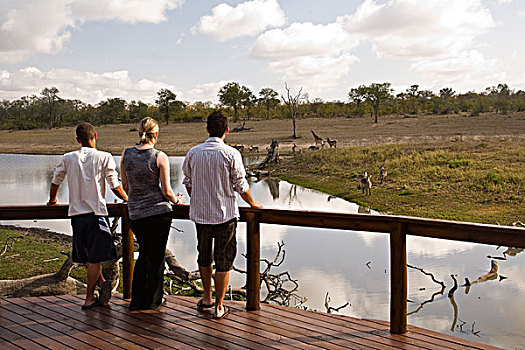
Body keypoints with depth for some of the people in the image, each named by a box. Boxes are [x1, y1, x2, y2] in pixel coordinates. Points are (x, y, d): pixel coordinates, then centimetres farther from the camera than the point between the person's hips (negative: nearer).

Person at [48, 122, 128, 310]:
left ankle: (101, 282, 8)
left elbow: (55, 182, 15)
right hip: (96, 213, -3)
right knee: (94, 257, 3)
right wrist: (128, 200, 11)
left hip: (76, 214, 3)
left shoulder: (68, 158, 4)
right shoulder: (104, 158, -7)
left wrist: (52, 200, 33)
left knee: (86, 256, 18)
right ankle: (89, 298, 7)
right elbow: (116, 188, -7)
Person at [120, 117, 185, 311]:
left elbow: (125, 187, 8)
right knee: (157, 256, 10)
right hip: (159, 211, -4)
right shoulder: (160, 157, -11)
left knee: (144, 254, 20)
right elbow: (166, 191, -11)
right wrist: (177, 200, 10)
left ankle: (137, 300, 26)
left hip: (135, 213, 4)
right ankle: (153, 300, 20)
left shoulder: (126, 154, 0)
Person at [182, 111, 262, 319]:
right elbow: (241, 186, -9)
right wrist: (252, 203, 10)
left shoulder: (193, 153, -1)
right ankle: (219, 306, 11)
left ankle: (206, 298, 34)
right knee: (223, 261, 6)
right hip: (225, 214, -4)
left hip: (200, 214, 4)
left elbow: (188, 182, 9)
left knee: (204, 257, 21)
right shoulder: (231, 154, -13)